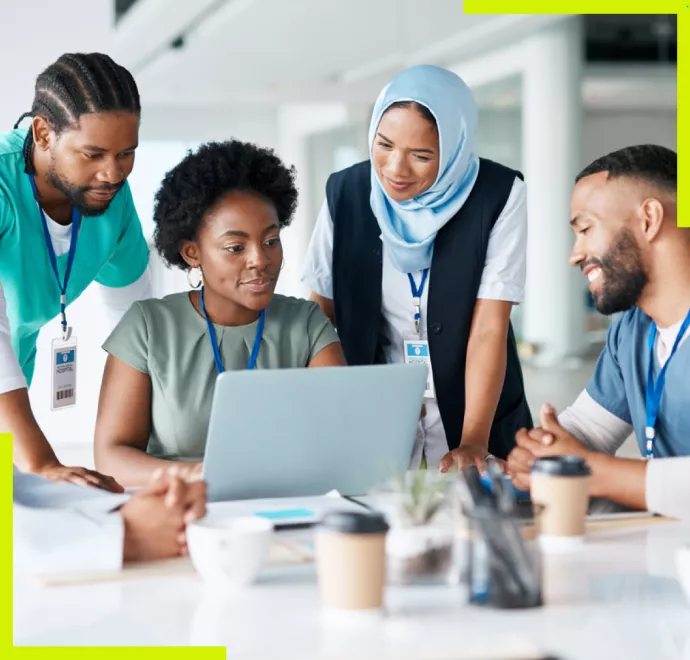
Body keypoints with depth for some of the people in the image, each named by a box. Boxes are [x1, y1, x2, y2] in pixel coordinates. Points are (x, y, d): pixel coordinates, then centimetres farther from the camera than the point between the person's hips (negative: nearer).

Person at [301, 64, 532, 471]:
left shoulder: (498, 196, -13)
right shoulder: (346, 192, -6)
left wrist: (473, 443, -25)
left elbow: (489, 328, -16)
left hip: (474, 410, -1)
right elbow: (320, 315, 0)